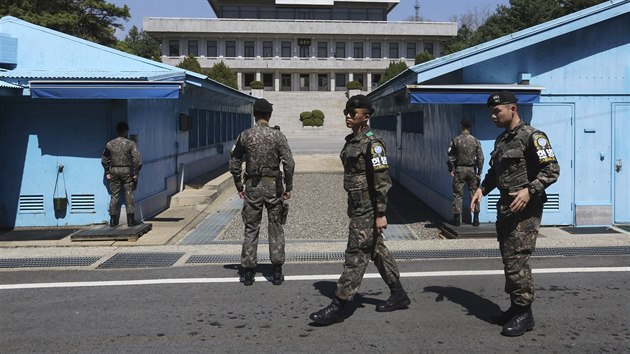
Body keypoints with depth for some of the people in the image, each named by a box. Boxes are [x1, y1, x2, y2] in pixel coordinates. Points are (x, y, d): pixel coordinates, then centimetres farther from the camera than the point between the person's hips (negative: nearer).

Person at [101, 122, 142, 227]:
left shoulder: (110, 144, 2)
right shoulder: (130, 143, -7)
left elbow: (104, 160, 8)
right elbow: (137, 159, -13)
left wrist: (107, 172, 15)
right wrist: (136, 173, -5)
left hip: (114, 171, 3)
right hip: (127, 171, -2)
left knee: (114, 196, 8)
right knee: (129, 195, 4)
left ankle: (113, 220, 10)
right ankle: (131, 220, 3)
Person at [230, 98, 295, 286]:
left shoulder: (245, 136, -1)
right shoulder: (277, 135, -6)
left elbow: (234, 164, 2)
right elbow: (289, 163, -11)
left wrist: (239, 186, 11)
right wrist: (289, 187, -2)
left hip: (252, 186, 1)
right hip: (273, 185, -1)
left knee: (251, 229, 8)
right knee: (275, 227, 8)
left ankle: (248, 272, 9)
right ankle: (277, 272, 9)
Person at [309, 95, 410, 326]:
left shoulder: (372, 143, -16)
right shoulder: (351, 140, 12)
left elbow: (382, 180, -19)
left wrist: (380, 214, -21)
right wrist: (351, 206, 22)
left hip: (368, 209, -10)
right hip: (358, 207, 10)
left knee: (356, 255, -5)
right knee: (377, 250, 16)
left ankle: (338, 306, -2)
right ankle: (399, 296, 28)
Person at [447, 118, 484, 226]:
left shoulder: (455, 140, -6)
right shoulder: (476, 141, -2)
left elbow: (451, 157, -4)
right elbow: (480, 158, -2)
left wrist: (451, 169, 6)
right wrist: (479, 172, 4)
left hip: (459, 170, -1)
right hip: (472, 170, 1)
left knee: (458, 195, 5)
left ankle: (456, 219, 6)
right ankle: (476, 219, 9)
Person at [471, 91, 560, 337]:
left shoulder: (532, 137, -11)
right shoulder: (501, 140, 16)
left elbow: (552, 170, -16)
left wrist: (529, 190, -26)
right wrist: (482, 189, 9)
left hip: (525, 208, -9)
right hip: (505, 206, 9)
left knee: (517, 260, -10)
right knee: (508, 259, 12)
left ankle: (524, 313, 0)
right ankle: (515, 307, 23)